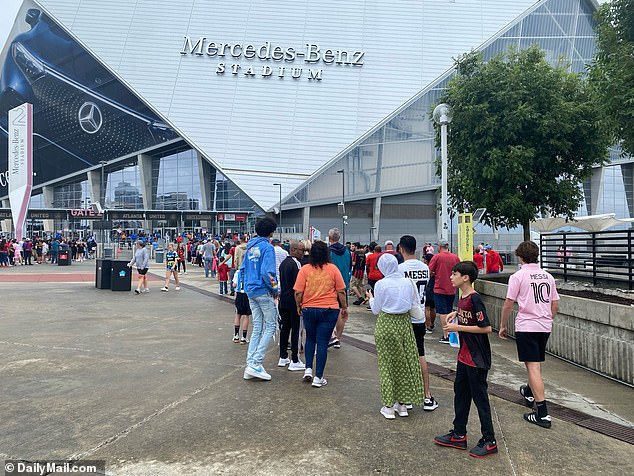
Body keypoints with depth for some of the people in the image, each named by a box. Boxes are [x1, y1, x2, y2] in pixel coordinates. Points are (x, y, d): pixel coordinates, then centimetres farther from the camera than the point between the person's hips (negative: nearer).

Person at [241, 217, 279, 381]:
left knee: (257, 327, 13)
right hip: (263, 291, -8)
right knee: (270, 327, 1)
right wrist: (275, 289, -10)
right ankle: (255, 363, -4)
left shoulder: (250, 247, 11)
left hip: (250, 291, 8)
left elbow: (243, 268, 15)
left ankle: (250, 365, 14)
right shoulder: (267, 247, -13)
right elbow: (267, 272, -22)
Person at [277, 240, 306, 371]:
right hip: (293, 302, -9)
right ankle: (294, 361, 2)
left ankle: (283, 358, 22)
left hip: (283, 300, 9)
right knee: (296, 329, -2)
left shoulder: (283, 263, 11)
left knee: (285, 328, 15)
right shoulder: (296, 264, -16)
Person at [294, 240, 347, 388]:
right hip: (329, 310, -1)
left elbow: (298, 292, -6)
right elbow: (341, 291, 0)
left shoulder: (305, 269, -5)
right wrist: (344, 307, 13)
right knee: (323, 343, 4)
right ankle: (318, 377, 7)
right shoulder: (333, 269, -4)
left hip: (309, 310, 1)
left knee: (310, 339, 23)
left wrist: (299, 306, 10)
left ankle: (308, 369, 15)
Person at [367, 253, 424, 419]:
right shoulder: (407, 282, -3)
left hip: (386, 324, -3)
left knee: (387, 364, 7)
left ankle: (388, 407, 12)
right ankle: (402, 404, 22)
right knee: (404, 362, 14)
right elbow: (415, 302, 7)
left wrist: (371, 298, 14)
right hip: (404, 324, 4)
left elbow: (376, 310, -4)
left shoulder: (381, 284, -13)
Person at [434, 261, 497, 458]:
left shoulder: (475, 299, -21)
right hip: (465, 355, 9)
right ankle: (459, 435, 29)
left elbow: (486, 328, -23)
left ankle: (489, 441, 17)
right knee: (460, 393, 16)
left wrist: (458, 327, -21)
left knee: (479, 397, 2)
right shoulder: (463, 297, 6)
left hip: (477, 359, -9)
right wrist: (455, 313, 6)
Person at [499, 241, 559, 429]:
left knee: (533, 367, -5)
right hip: (545, 326, 6)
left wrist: (503, 326, 4)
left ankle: (542, 414, -6)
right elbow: (555, 305, 12)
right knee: (536, 363, 24)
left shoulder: (518, 276, -9)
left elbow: (508, 304, -8)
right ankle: (529, 393, 47)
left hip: (526, 327, -6)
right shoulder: (548, 276, 8)